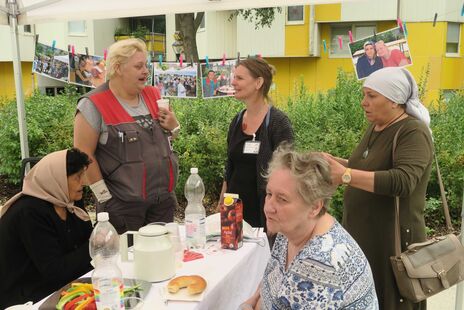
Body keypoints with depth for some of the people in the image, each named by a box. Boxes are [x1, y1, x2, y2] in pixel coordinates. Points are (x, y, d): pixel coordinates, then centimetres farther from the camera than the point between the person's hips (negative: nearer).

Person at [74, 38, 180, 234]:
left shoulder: (153, 95, 9)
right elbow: (84, 154, -13)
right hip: (122, 205, -6)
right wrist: (104, 196, -12)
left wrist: (173, 127, -2)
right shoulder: (93, 105, -10)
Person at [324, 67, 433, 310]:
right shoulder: (376, 127, 10)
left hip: (391, 240, -8)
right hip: (360, 235, 8)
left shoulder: (413, 133, -17)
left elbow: (402, 181, -31)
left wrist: (345, 176, -36)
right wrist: (333, 162, 3)